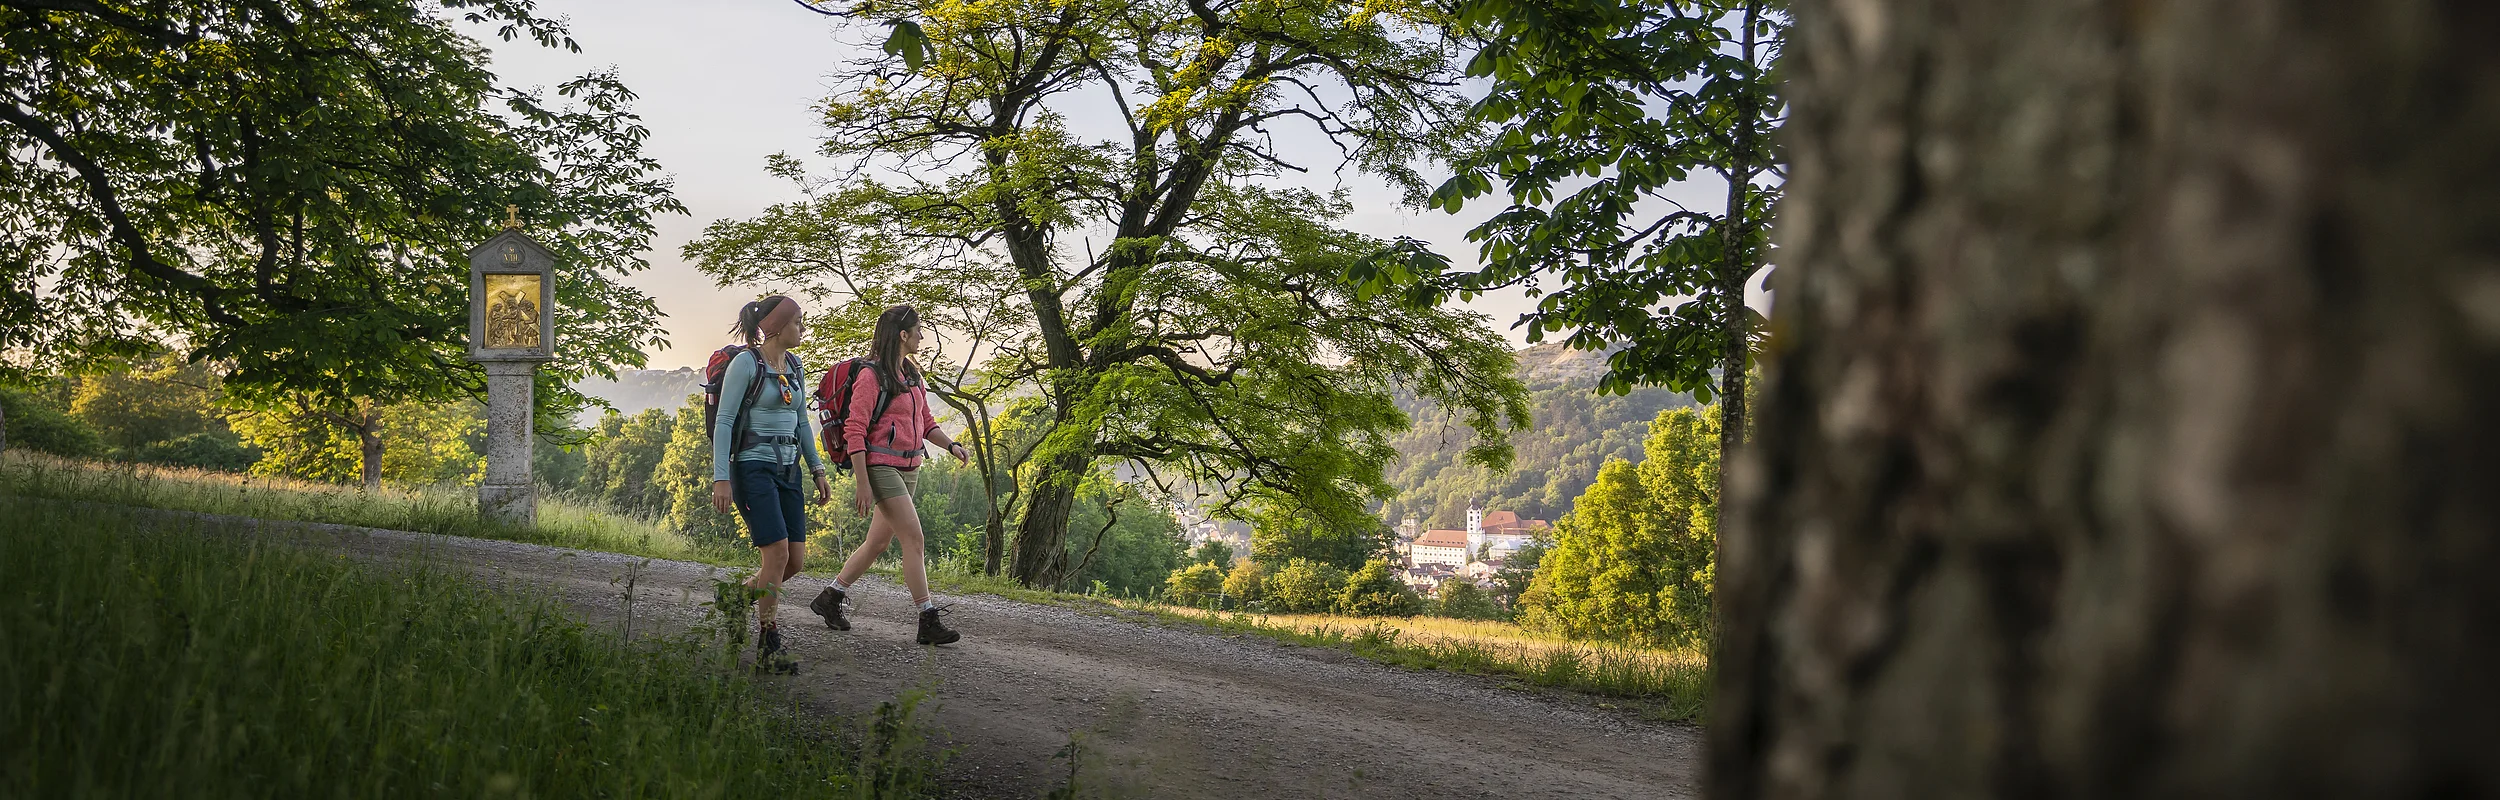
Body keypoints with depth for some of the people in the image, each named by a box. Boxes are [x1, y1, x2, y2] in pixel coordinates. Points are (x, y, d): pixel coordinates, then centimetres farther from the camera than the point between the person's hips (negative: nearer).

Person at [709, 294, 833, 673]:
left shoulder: (794, 366, 14)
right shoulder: (745, 363, -8)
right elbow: (723, 422, -10)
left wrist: (819, 471, 15)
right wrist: (720, 478, -17)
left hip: (787, 470, 8)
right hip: (753, 467, -7)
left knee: (797, 559, 0)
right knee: (778, 552, -16)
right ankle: (769, 647, -7)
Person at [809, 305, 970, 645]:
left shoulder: (910, 374, 15)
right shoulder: (872, 375, -11)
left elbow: (925, 422, 22)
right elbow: (854, 430, -14)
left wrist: (951, 445, 3)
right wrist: (862, 483, -18)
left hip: (908, 470, 9)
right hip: (881, 467, -9)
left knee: (878, 542, 12)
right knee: (914, 538, -13)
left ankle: (830, 598, 26)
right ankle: (929, 621, -12)